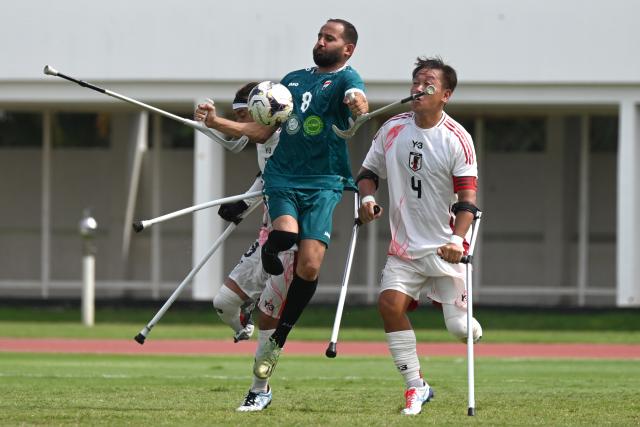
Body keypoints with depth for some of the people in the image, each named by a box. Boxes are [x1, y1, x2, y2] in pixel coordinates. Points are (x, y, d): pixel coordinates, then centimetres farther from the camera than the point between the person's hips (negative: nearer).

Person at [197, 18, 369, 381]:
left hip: (323, 184, -3)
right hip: (282, 177, 3)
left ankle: (277, 340, 0)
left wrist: (359, 106, -48)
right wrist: (217, 122, 9)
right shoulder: (294, 79, 19)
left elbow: (359, 104, -23)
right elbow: (262, 131, 22)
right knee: (285, 233, -28)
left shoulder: (346, 79, 2)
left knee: (310, 265, -14)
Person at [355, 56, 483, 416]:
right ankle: (416, 386, -5)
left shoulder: (457, 139, -10)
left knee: (458, 328, -6)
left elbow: (467, 199, -14)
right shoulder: (392, 129, 2)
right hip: (404, 247, 4)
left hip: (444, 248, -4)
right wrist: (367, 197, -6)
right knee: (390, 303, -18)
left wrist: (458, 239, -28)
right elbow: (369, 170, 16)